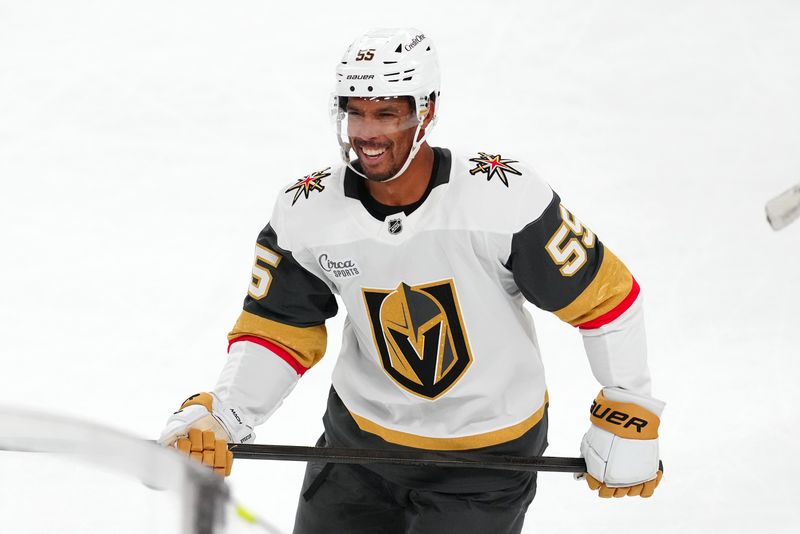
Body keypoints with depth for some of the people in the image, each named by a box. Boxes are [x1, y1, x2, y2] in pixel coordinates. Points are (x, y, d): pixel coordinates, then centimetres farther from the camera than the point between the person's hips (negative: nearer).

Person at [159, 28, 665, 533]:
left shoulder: (504, 194, -25)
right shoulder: (306, 212, -15)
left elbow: (605, 297, -15)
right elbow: (277, 333, -4)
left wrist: (629, 418, -9)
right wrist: (217, 417, -21)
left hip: (488, 454, -3)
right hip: (360, 438, 4)